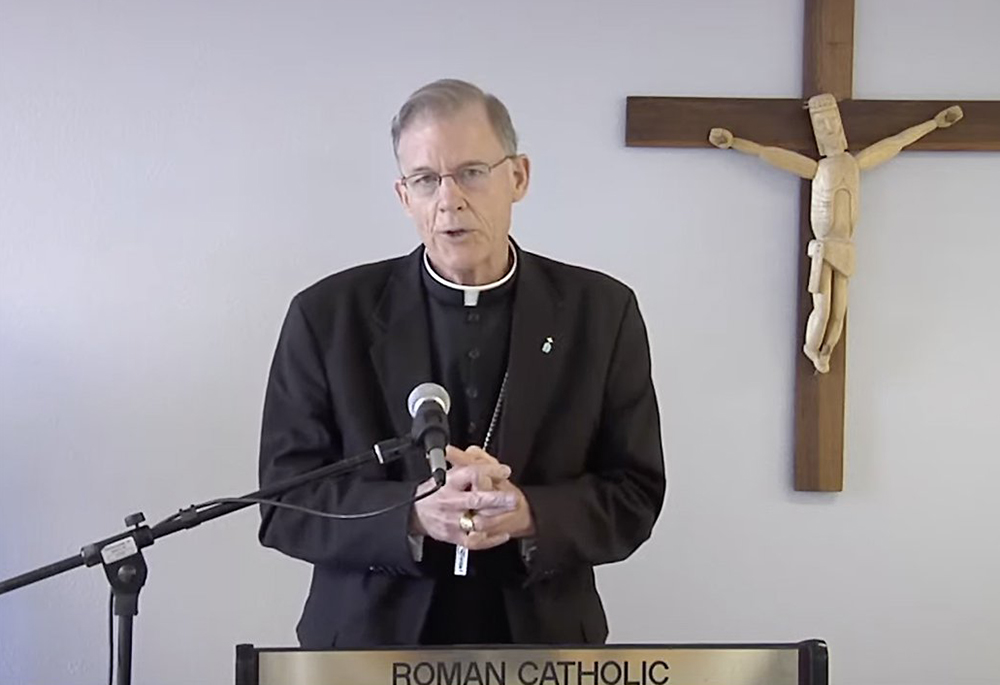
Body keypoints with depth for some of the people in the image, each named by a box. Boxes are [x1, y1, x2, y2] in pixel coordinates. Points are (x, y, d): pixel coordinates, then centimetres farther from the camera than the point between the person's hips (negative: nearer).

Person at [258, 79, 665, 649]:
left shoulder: (600, 312, -2)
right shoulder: (330, 315, -5)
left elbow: (634, 494, -2)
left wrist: (528, 515, -20)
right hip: (373, 640, 0)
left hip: (541, 642, 1)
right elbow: (287, 500, -6)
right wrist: (414, 515, -22)